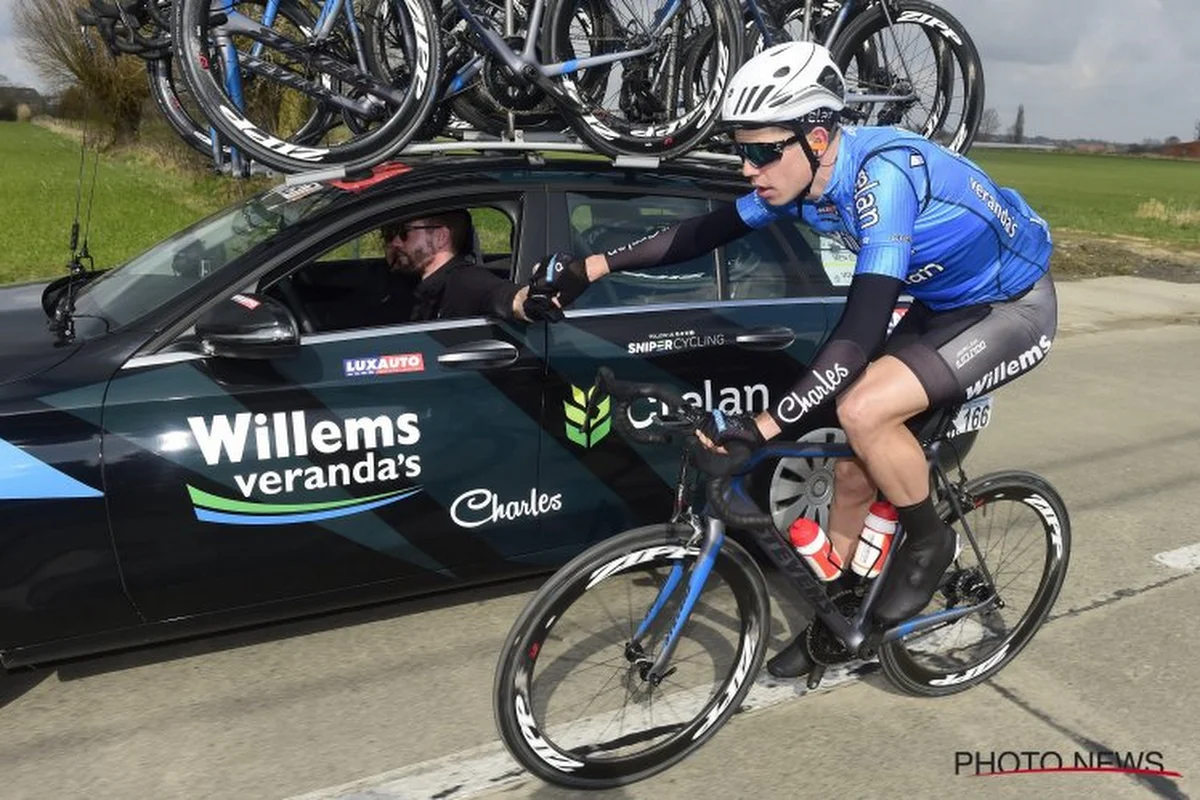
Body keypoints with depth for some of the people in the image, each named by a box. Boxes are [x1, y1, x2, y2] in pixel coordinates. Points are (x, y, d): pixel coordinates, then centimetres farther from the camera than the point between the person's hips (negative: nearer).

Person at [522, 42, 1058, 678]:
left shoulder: (883, 173, -34)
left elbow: (860, 330, -41)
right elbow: (706, 231, -1)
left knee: (863, 410, -29)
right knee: (854, 462, 3)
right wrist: (590, 268, -7)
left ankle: (928, 542, 0)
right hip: (943, 305, 8)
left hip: (1014, 308, -8)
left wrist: (761, 427, -44)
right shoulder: (804, 175, -10)